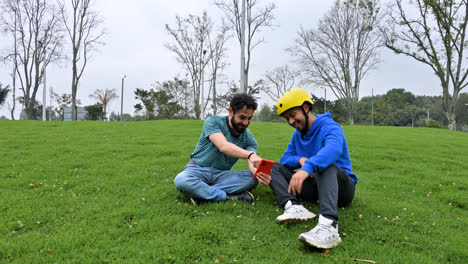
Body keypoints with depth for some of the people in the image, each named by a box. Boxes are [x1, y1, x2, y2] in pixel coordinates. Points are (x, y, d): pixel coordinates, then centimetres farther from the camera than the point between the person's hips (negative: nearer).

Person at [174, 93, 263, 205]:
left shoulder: (249, 139, -2)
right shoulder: (213, 122, -13)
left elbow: (252, 165, -15)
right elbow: (223, 146, -31)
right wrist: (250, 154, -47)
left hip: (221, 174, 4)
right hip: (198, 170, -3)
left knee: (253, 178, -24)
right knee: (181, 180, -36)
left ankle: (200, 192, -26)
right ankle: (228, 197, -26)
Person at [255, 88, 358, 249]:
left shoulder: (329, 126, -13)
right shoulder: (298, 134, 11)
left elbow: (334, 148, -36)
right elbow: (286, 158, 7)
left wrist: (307, 167, -54)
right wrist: (300, 160, -17)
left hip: (341, 188, -6)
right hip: (314, 187, 7)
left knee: (325, 164, -38)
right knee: (274, 167, -4)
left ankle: (329, 225, -59)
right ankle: (294, 206, -32)